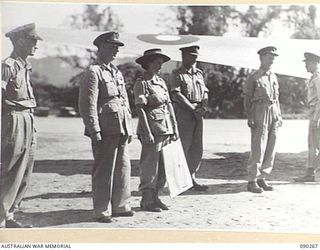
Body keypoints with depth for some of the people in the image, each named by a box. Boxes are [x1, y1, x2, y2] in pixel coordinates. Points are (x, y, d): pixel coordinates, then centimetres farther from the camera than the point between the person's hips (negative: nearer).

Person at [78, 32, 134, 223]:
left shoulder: (117, 72, 19)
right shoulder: (93, 72, -6)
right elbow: (88, 105, -13)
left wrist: (129, 129, 17)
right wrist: (95, 132, -17)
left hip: (121, 130, 8)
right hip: (106, 131, -8)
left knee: (123, 168, 13)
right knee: (104, 171, -1)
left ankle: (120, 206, 25)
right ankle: (102, 211, 9)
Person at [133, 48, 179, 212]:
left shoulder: (161, 82, 16)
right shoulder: (142, 83, -7)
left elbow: (169, 105, 16)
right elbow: (140, 109, -13)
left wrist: (174, 127, 11)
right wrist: (147, 132, -18)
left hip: (166, 128, 8)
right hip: (152, 127, -8)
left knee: (163, 166, 11)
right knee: (149, 165, -2)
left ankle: (155, 197, 22)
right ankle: (146, 201, 8)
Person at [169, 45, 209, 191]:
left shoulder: (199, 73, 18)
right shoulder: (177, 74, -2)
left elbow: (205, 93, 15)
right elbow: (177, 94, -12)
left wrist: (203, 106, -5)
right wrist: (193, 108, -16)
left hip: (198, 114, 6)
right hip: (183, 112, -6)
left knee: (197, 148, 7)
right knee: (184, 147, -5)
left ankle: (192, 178, 16)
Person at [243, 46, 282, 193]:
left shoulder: (274, 77, 16)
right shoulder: (253, 77, -3)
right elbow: (247, 99, -5)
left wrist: (279, 115, 14)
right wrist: (250, 118, -13)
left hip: (273, 116, 7)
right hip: (260, 116, -7)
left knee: (271, 149, 7)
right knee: (258, 149, -7)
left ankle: (262, 178, 17)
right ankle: (252, 181, 1)